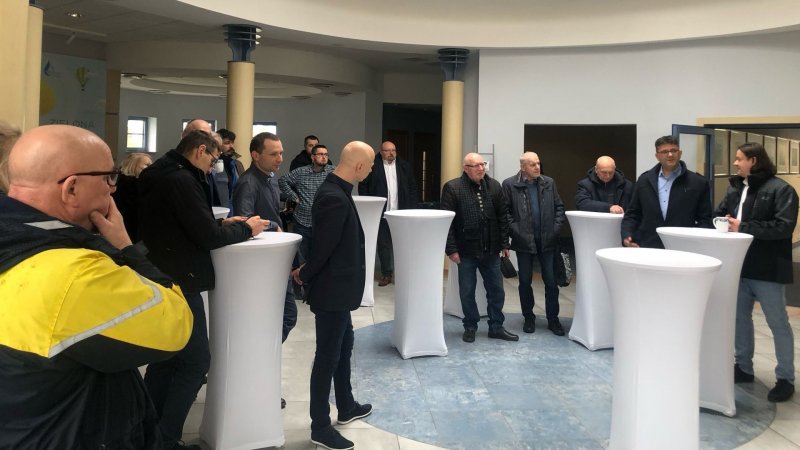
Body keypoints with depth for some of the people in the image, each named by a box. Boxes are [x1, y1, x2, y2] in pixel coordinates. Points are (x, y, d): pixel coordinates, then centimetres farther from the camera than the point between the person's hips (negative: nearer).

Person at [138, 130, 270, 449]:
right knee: (195, 363, -2)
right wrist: (245, 228, -5)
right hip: (178, 285, -10)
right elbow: (207, 238, -19)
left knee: (164, 359, 18)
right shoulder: (182, 180, -18)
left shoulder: (162, 176, 13)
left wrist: (222, 224, 12)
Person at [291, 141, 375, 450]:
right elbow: (324, 247, -22)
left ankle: (346, 407, 40)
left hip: (338, 287, 10)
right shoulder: (335, 198, -26)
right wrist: (304, 276, -7)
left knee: (343, 348, 22)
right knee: (328, 357, 3)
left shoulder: (336, 191, 7)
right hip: (332, 290, -10)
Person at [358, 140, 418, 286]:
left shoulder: (404, 166, 8)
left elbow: (412, 186, 11)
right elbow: (363, 186, 1)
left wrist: (411, 207, 3)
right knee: (383, 244, 5)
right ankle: (386, 273, 15)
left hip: (401, 213, 1)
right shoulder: (372, 165, -1)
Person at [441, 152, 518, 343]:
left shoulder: (494, 186, 4)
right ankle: (470, 327, 25)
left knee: (496, 290, 11)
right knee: (467, 291, 9)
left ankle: (496, 327, 25)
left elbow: (503, 217, 7)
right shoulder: (452, 188, -9)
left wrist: (504, 243, 4)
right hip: (466, 250, -3)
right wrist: (451, 249, -13)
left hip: (491, 250, 4)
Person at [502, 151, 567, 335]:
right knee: (525, 281, 9)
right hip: (524, 241, -2)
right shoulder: (510, 184, -5)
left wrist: (556, 228, -1)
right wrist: (515, 231, -12)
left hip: (547, 240, 2)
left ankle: (553, 319, 19)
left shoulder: (549, 183, 6)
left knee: (551, 281, 6)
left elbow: (559, 207, 10)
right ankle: (528, 318, 24)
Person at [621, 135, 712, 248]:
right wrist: (626, 235, -1)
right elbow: (632, 214, 14)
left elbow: (705, 219, 6)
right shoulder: (644, 180, 12)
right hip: (646, 247, 2)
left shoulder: (698, 183, 5)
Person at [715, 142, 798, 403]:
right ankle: (744, 368, 29)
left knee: (778, 323, 5)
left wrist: (743, 228, -20)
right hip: (738, 266, 7)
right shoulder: (735, 188, 9)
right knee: (740, 318, 15)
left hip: (767, 269, -6)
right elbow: (718, 215, 14)